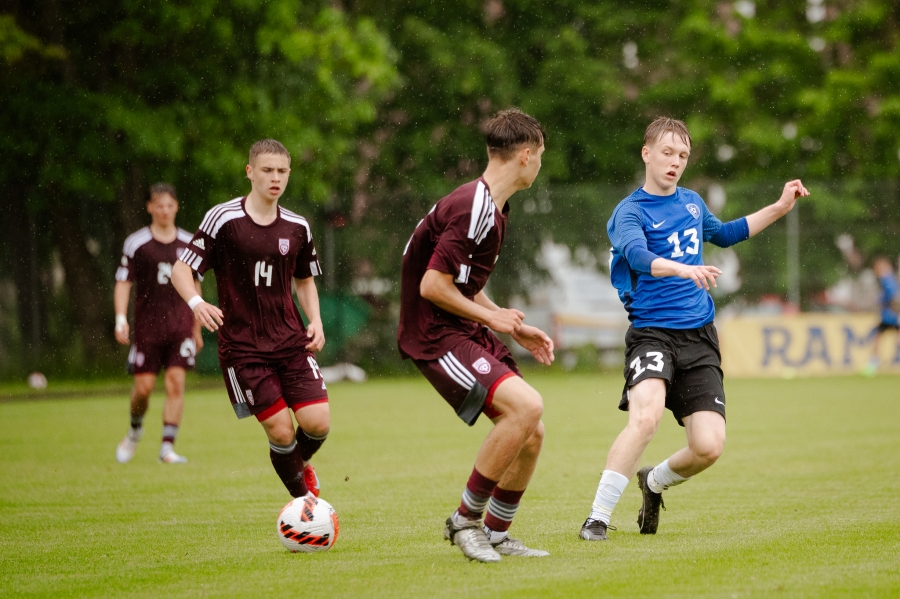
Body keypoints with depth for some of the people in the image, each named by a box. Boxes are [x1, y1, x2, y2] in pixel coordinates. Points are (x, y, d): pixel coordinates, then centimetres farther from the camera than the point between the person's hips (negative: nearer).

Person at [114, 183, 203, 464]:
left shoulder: (188, 243, 8)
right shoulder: (136, 243, 0)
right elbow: (123, 283, 0)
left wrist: (197, 329, 19)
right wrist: (121, 320, -13)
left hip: (180, 325, 2)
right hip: (147, 326, -2)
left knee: (176, 383, -10)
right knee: (144, 387, -3)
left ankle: (167, 447, -6)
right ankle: (135, 430, 28)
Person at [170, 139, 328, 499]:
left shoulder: (297, 228, 6)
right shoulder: (223, 219, -8)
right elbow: (181, 270, -7)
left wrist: (315, 321, 4)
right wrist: (196, 303, -27)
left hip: (291, 341, 4)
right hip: (242, 346, -4)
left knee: (317, 423, -9)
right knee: (280, 430, -10)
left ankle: (302, 465, 27)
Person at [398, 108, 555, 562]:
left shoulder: (493, 208, 14)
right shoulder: (475, 208, -20)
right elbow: (433, 286, -23)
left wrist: (517, 330, 16)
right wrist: (492, 317, -11)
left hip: (466, 333, 10)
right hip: (435, 337, -10)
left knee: (530, 433, 4)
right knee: (526, 405, -24)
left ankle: (496, 534, 19)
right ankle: (466, 520, -11)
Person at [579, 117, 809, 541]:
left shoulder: (692, 202, 15)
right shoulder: (630, 211, -6)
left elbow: (722, 234, 37)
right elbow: (639, 257, -28)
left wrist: (779, 209, 31)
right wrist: (685, 270, -46)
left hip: (699, 337, 6)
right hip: (652, 331, -6)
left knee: (709, 447, -7)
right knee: (645, 416, -32)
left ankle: (653, 482, 27)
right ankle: (597, 518, -20)